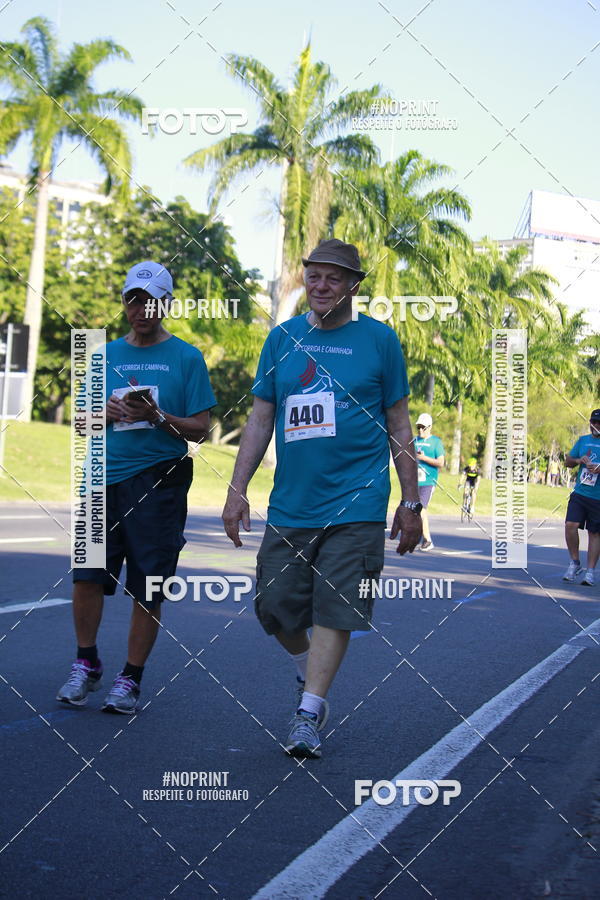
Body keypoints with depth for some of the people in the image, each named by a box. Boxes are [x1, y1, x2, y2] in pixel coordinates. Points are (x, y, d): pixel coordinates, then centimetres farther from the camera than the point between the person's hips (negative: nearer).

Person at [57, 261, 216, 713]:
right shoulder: (105, 356, 14)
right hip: (106, 476, 3)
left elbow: (200, 429, 0)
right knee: (87, 574, -5)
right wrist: (104, 413, -4)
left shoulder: (186, 357, 4)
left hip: (160, 481, -3)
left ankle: (130, 681, 12)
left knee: (147, 589, 0)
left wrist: (157, 416, -16)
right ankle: (86, 666, 15)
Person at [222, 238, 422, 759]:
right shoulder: (283, 338, 8)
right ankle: (309, 673, 34)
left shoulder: (379, 339, 1)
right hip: (289, 503, 3)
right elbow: (260, 421, 11)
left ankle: (309, 713, 5)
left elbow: (398, 426, 5)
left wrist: (411, 503, 3)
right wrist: (237, 491, 4)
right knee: (275, 607, 5)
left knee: (334, 610, -5)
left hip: (356, 503, -3)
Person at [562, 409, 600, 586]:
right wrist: (578, 460, -3)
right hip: (579, 493, 3)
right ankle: (575, 563, 6)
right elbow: (567, 461, 17)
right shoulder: (582, 440, 13)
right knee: (570, 525, -12)